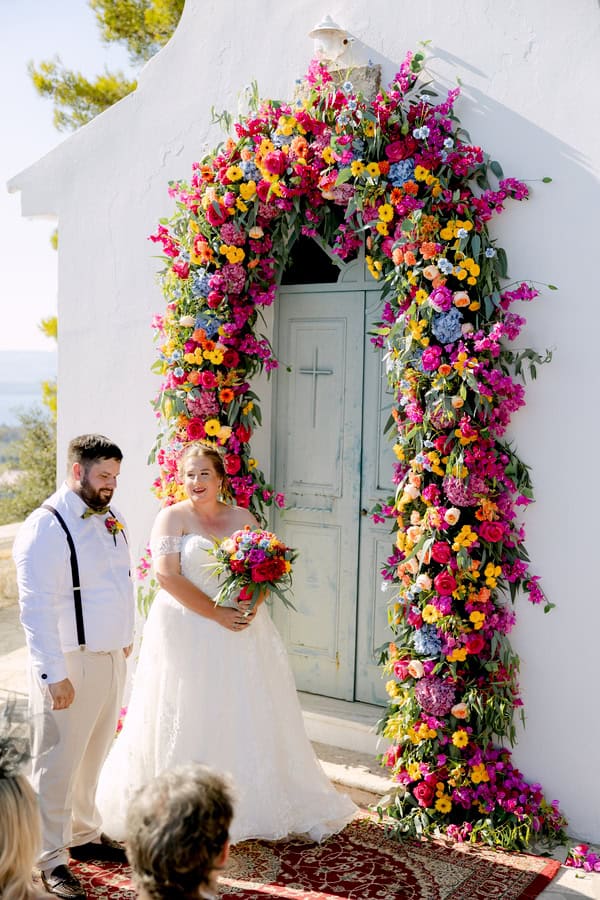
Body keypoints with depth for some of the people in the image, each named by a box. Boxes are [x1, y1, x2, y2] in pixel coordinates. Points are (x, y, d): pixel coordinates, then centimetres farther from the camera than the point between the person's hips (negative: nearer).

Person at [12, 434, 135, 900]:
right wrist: (54, 674, -21)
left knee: (93, 755, 20)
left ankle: (85, 834, 37)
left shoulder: (110, 517, 7)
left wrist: (126, 637, 16)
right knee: (58, 763, 3)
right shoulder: (45, 527, -17)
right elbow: (36, 607, -19)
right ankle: (50, 860, 16)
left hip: (112, 656, 7)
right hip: (70, 663, -7)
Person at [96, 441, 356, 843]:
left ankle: (254, 805, 20)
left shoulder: (243, 518, 9)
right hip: (188, 634, -4)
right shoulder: (173, 517, -3)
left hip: (241, 631, 4)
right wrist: (217, 614, -17)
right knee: (189, 723, 1)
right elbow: (167, 576, -13)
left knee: (247, 718, 8)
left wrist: (252, 606, -13)